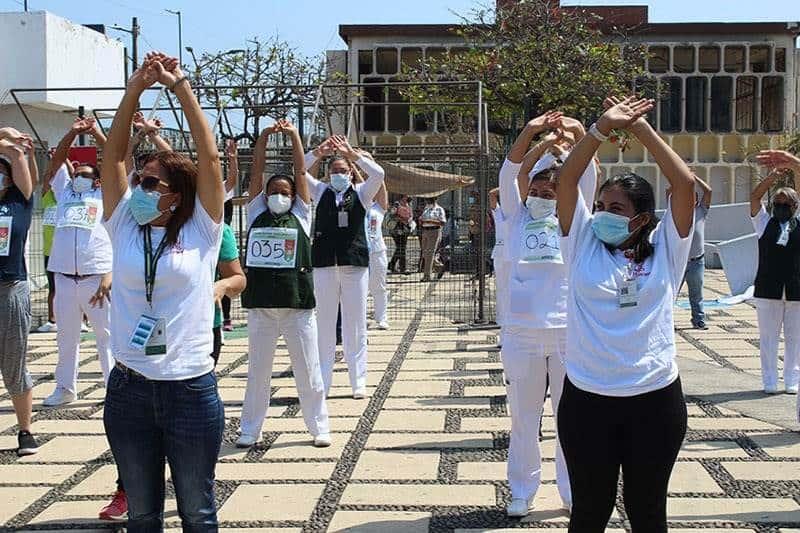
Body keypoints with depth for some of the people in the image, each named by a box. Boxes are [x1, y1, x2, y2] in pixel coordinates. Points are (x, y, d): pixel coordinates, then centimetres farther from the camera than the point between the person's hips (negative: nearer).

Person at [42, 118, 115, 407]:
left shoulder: (105, 195, 11)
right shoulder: (65, 193, 20)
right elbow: (56, 161, 16)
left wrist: (97, 133, 5)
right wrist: (73, 133, 7)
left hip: (98, 277, -4)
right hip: (64, 277, 4)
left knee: (107, 335, 0)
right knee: (66, 337, 11)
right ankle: (65, 387, 21)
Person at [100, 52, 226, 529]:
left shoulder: (201, 232, -2)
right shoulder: (124, 227, 5)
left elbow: (209, 156, -9)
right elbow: (114, 156, 0)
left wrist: (180, 85, -10)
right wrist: (136, 88, -7)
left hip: (192, 388, -3)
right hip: (129, 388, 3)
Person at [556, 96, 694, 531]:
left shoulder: (664, 251, 2)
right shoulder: (584, 244, 3)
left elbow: (685, 183, -7)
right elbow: (567, 178, -6)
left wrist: (642, 129, -7)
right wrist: (602, 128, -16)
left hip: (655, 398, 0)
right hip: (587, 398, 0)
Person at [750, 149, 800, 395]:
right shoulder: (765, 223, 10)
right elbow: (754, 198, -3)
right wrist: (774, 175, -12)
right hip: (768, 290, -1)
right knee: (768, 337, 3)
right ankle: (770, 382, 11)